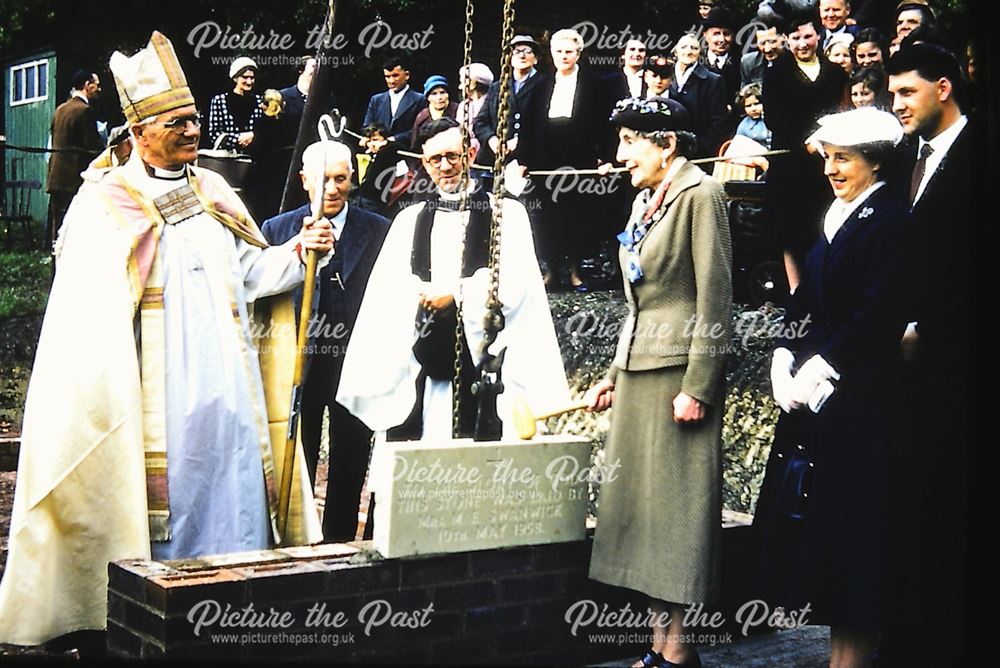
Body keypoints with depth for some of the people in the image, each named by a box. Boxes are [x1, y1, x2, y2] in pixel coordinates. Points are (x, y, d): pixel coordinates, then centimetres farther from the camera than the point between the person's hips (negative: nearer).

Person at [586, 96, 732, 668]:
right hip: (639, 371, 9)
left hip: (679, 370, -9)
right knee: (641, 501, 9)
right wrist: (614, 375, 18)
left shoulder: (700, 194, -8)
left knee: (678, 502, -4)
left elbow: (714, 298, -14)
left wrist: (698, 386, -18)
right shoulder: (645, 202, 17)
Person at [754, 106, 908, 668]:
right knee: (808, 521, 9)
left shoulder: (890, 218, -9)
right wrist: (786, 359, 2)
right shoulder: (836, 215, 16)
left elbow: (881, 316, -17)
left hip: (856, 396, -9)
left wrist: (819, 369, -15)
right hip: (809, 389, 9)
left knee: (847, 521, -4)